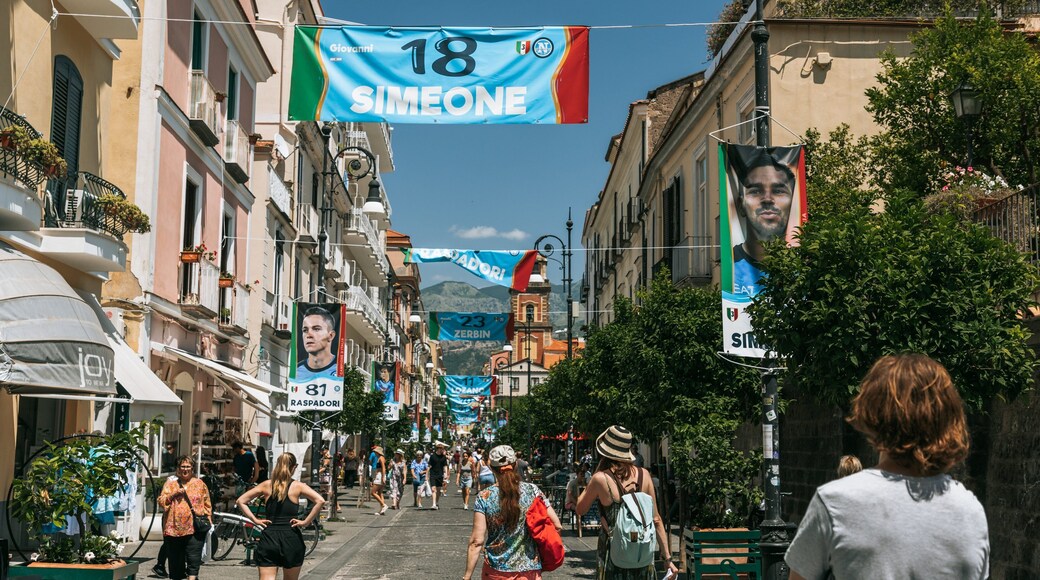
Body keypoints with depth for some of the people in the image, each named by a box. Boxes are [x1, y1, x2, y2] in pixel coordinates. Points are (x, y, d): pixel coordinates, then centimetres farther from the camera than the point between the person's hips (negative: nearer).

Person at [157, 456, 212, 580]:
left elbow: (207, 504, 15)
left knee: (193, 559, -12)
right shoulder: (170, 484, 13)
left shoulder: (199, 484, 13)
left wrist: (208, 517, 3)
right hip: (174, 528, 1)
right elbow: (161, 501, 4)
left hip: (194, 528, -1)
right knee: (176, 560, 7)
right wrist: (174, 494, -8)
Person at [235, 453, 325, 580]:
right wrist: (306, 522, -9)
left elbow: (240, 501, 4)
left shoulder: (267, 485, 6)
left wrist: (255, 520, 3)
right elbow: (320, 500, -16)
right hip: (291, 538, -1)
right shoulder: (298, 486, -1)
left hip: (268, 537, 1)